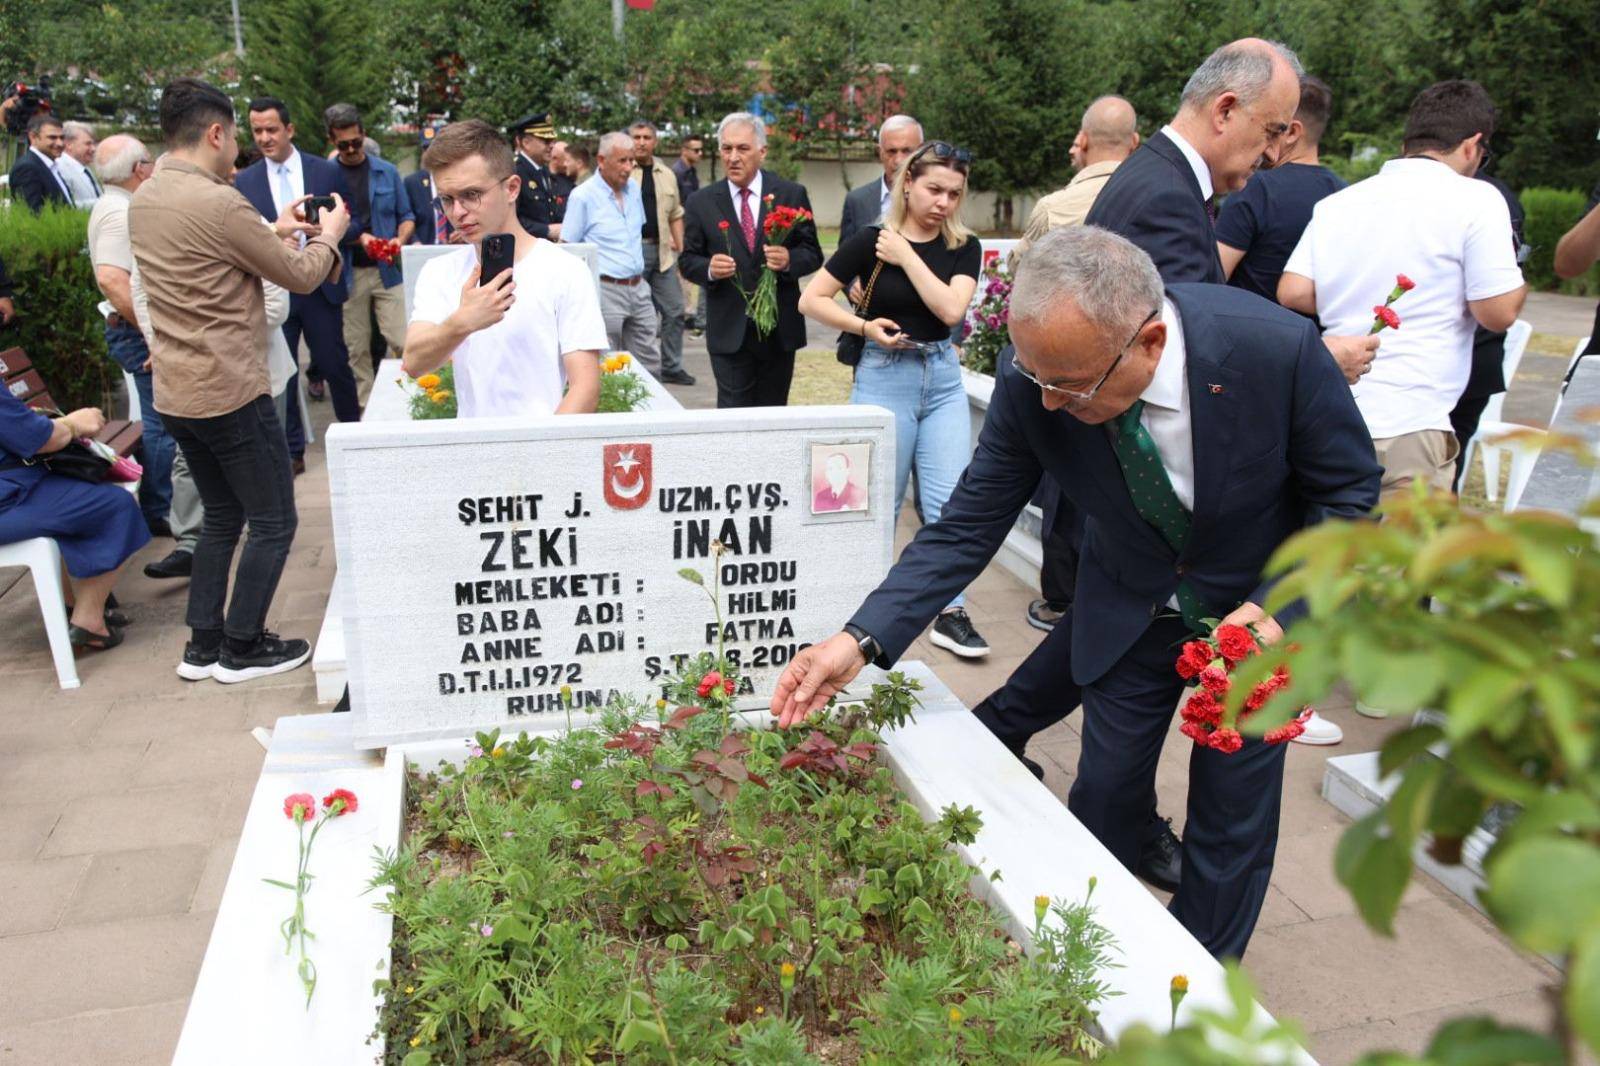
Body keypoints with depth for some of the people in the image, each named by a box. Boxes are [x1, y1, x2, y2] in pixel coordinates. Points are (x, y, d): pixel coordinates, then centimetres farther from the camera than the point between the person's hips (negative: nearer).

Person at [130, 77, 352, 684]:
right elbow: (300, 277, -10)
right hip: (231, 391, -9)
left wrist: (274, 232, 21)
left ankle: (202, 646, 24)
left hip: (175, 391, 9)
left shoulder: (144, 200, 8)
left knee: (222, 516, 20)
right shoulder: (220, 203, -19)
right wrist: (329, 235, 9)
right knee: (273, 523, 5)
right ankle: (241, 649, 13)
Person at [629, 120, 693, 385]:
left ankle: (672, 367, 15)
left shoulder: (667, 174, 13)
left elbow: (675, 214, 18)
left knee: (674, 310, 5)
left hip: (662, 251, 5)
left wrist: (680, 248, 11)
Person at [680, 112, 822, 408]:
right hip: (729, 330, -1)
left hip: (780, 328, 1)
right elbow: (687, 261, 6)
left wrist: (789, 261, -18)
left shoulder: (792, 194, 3)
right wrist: (708, 269, -16)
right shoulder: (701, 202, 4)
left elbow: (813, 253, 4)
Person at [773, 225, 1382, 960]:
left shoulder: (1278, 349, -33)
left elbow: (1349, 492, -15)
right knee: (1104, 796, 11)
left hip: (1265, 603, -1)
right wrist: (862, 638, -30)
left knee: (1232, 816, 9)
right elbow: (967, 527, -18)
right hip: (1128, 608, 2)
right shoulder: (1031, 381, -27)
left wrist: (1278, 611, -28)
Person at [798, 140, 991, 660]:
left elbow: (950, 308, -13)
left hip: (942, 377, 3)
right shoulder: (872, 240, -5)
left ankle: (949, 613, 9)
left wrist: (907, 255, -12)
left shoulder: (964, 247, 3)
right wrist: (865, 326, -14)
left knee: (950, 501, -1)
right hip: (885, 376, -3)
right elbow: (811, 300, -4)